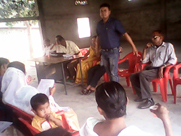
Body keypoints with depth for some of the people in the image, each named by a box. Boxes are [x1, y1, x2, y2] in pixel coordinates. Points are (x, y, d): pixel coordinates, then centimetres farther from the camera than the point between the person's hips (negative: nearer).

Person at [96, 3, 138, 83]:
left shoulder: (115, 22, -8)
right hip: (103, 52, 5)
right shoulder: (99, 24, 8)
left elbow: (125, 34, -11)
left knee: (113, 73, -5)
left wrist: (133, 46, -15)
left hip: (113, 51, -5)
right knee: (108, 72, 14)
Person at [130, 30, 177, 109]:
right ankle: (141, 95, 2)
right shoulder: (151, 48, 23)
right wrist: (145, 49, 9)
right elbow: (144, 61, 18)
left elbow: (173, 59, -3)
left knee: (142, 74, -32)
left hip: (159, 70, -6)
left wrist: (162, 67, -17)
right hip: (150, 68, 6)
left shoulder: (168, 46, 9)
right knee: (133, 76, -12)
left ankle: (149, 100, -25)